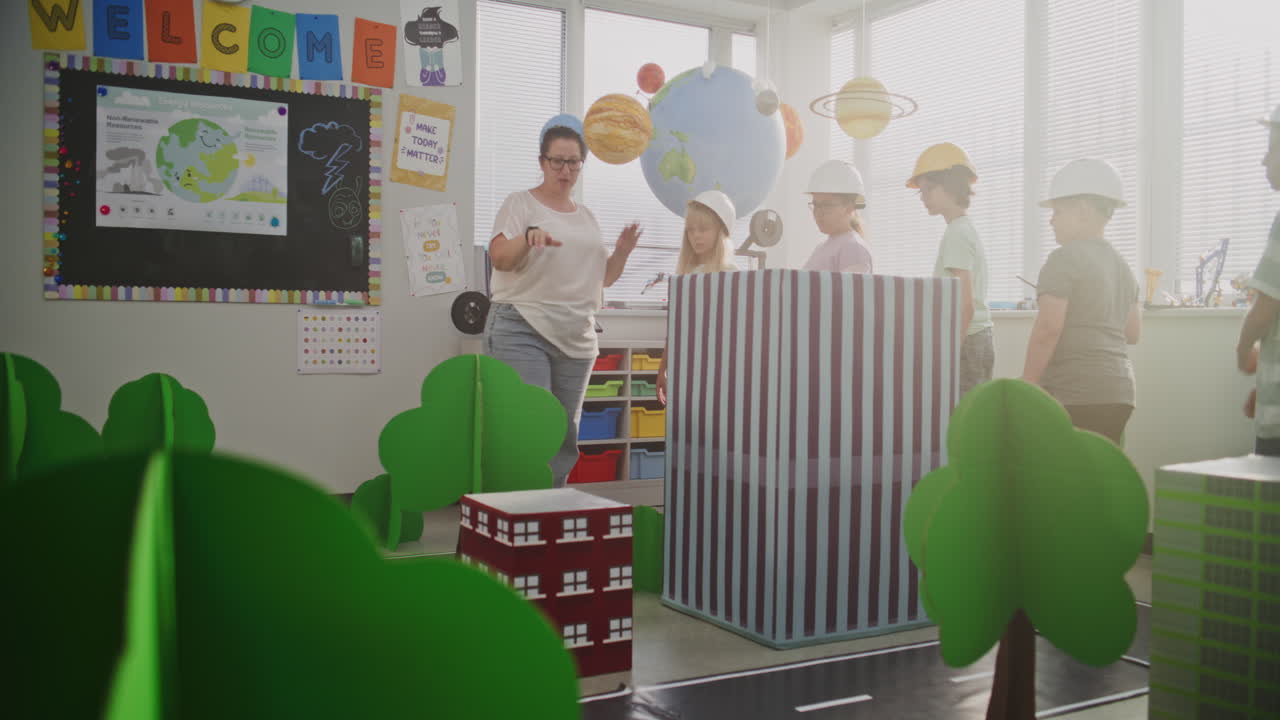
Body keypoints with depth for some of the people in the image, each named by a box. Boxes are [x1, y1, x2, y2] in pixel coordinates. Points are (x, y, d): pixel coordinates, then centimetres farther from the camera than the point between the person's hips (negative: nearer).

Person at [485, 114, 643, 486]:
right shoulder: (520, 204, 1)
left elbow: (602, 278, 22)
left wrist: (622, 252, 3)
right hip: (522, 331, -6)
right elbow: (499, 258, -12)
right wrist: (528, 237, -31)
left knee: (565, 437, 10)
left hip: (576, 338, 6)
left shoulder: (587, 217, 19)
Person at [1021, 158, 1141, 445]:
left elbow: (1048, 328, -15)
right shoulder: (1122, 265, 18)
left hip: (1075, 392, -9)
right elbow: (1132, 332, 23)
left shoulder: (1065, 258, -8)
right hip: (1119, 390, 9)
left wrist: (1027, 386, -10)